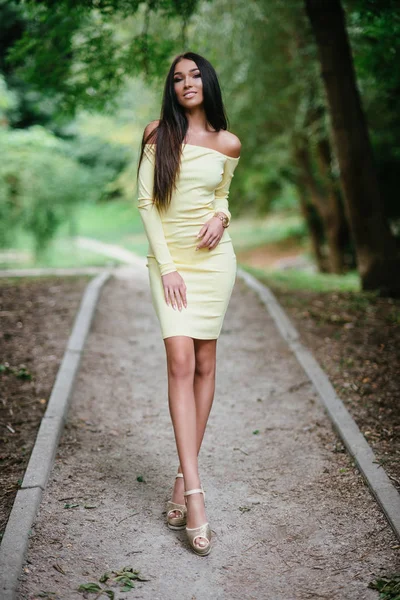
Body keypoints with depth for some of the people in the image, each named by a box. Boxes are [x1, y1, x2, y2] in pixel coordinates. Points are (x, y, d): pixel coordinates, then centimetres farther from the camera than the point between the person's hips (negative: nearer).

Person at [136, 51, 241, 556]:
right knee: (181, 362, -13)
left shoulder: (228, 145, 6)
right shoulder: (158, 134, 0)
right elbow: (146, 202, -3)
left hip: (213, 256, 2)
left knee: (204, 363, 2)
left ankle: (184, 477, 14)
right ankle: (194, 491, -14)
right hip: (168, 257, -2)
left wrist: (220, 218, -3)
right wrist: (167, 265, -10)